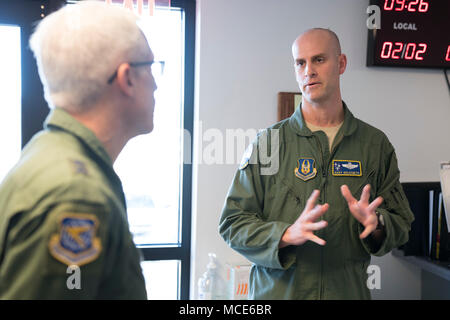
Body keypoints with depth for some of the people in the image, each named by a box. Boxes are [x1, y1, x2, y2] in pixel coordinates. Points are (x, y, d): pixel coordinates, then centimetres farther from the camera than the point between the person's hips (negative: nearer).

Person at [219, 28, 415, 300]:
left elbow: (401, 222, 5)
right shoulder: (268, 142, -5)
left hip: (349, 291, 2)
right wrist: (289, 234, -21)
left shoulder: (375, 143, 1)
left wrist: (376, 224, -16)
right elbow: (233, 223, -7)